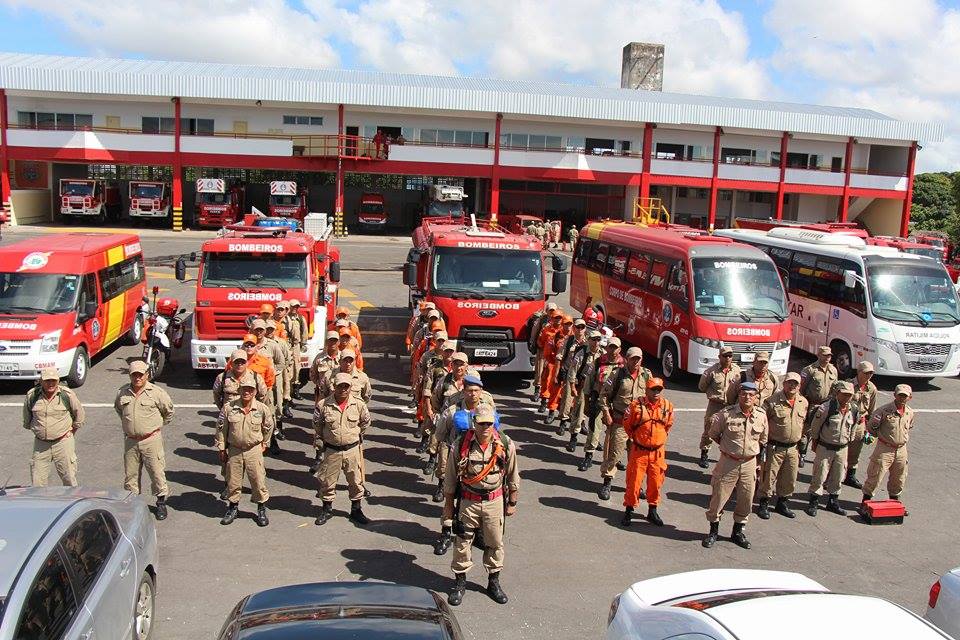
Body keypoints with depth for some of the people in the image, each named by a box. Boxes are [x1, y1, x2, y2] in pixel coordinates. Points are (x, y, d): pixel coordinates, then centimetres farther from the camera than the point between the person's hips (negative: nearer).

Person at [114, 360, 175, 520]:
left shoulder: (156, 392, -7)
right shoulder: (122, 393, 3)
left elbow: (169, 410, 6)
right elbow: (118, 408, 24)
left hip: (151, 439, -3)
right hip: (130, 441, 3)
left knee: (157, 472, 1)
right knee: (130, 474, 11)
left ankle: (161, 503, 14)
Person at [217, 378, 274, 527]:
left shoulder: (262, 409, -8)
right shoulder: (229, 407, -8)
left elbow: (268, 427, 10)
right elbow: (221, 428, 2)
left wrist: (264, 443, 17)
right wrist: (222, 449, 4)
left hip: (254, 450, -1)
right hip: (234, 450, 1)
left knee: (258, 480, 3)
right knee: (233, 481, 11)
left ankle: (262, 509, 20)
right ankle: (233, 507, 31)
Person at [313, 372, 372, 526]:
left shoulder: (359, 404, -9)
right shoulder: (324, 405, -12)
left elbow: (366, 421, 11)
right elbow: (317, 424, 7)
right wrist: (320, 440, 12)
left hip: (352, 449, 1)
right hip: (331, 450, -1)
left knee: (356, 481, 11)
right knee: (328, 481, 10)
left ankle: (356, 509, 29)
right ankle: (327, 509, 31)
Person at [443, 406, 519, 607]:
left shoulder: (506, 445, -10)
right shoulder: (460, 446, -13)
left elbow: (513, 477, 3)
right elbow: (450, 478, -2)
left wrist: (512, 503, 8)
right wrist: (448, 504, 3)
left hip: (494, 501, 1)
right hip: (468, 501, -1)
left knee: (495, 543, 12)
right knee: (462, 543, 8)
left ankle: (494, 581, 32)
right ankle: (460, 582, 27)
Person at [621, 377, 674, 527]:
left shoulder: (667, 406, -3)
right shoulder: (637, 405, -13)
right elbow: (627, 424, 3)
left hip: (658, 451, 3)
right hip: (639, 451, -3)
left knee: (655, 483, 11)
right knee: (634, 482, 3)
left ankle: (652, 512, 28)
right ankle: (629, 511, 17)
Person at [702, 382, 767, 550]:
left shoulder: (761, 416, -2)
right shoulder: (726, 414, -12)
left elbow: (763, 440, 15)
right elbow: (713, 434, 4)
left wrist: (758, 454, 14)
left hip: (749, 463, 3)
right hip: (728, 462, -3)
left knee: (746, 500, 12)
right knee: (719, 497, 2)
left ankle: (738, 531, 31)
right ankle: (713, 531, 20)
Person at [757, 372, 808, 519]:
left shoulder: (803, 402, 6)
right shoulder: (772, 401, -11)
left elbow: (803, 424, 18)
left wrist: (801, 446, 18)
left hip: (793, 448, 5)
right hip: (774, 447, -5)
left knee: (790, 479, 13)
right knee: (769, 476, 1)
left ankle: (782, 503, 31)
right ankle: (764, 504, 16)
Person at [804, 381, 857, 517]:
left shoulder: (854, 411, -3)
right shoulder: (826, 408, -19)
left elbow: (852, 430, 13)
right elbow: (814, 427, -7)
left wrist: (848, 443, 18)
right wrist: (814, 443, 2)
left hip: (842, 449, 5)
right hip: (825, 448, -4)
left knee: (837, 477, 14)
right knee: (819, 476, 0)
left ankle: (833, 502, 30)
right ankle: (813, 503, 12)